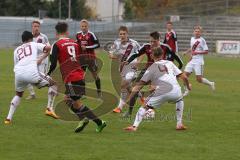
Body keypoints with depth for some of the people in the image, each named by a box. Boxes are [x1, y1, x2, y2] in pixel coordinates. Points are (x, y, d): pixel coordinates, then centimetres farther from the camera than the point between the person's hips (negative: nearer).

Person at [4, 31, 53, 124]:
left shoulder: (17, 50, 32)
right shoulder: (34, 45, 24)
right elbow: (48, 48, 10)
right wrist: (41, 58, 19)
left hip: (18, 74, 4)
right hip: (31, 72, -4)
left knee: (18, 94, 31)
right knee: (53, 83, 14)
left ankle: (9, 118, 22)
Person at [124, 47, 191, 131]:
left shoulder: (151, 68, 15)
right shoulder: (170, 63, 22)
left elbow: (141, 83, 7)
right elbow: (184, 77, 19)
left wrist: (131, 94, 5)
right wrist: (188, 85, 38)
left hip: (161, 93, -3)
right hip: (175, 92, 3)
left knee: (145, 106, 8)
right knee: (179, 100, 36)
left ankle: (135, 126, -9)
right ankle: (179, 124, 28)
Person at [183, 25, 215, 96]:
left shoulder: (202, 40, -11)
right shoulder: (192, 39, 10)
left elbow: (206, 51, -12)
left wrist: (197, 52, -20)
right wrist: (187, 51, 11)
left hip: (198, 61, -6)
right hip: (192, 61, 6)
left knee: (199, 79, -6)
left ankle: (210, 83, 21)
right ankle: (186, 90, 12)